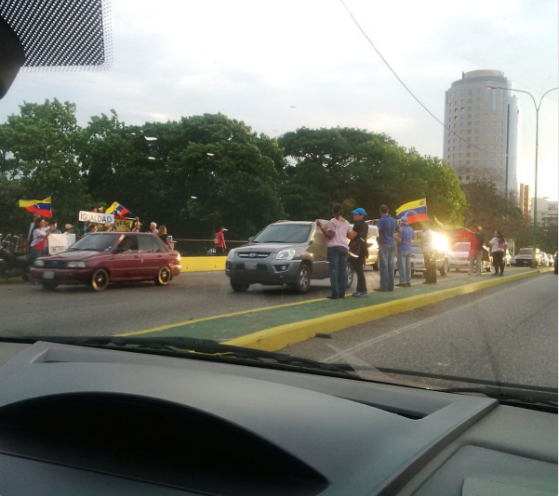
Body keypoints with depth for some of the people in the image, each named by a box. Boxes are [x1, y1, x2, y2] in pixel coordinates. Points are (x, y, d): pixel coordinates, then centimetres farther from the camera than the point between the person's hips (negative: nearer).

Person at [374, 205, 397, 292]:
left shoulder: (382, 220, -12)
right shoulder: (393, 220, 11)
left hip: (384, 244, -7)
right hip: (392, 243, 7)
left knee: (384, 265, -7)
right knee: (391, 265, 7)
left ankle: (384, 286, -9)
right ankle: (391, 286, 8)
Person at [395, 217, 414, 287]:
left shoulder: (401, 229, -15)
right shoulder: (410, 229, 9)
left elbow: (398, 239, -21)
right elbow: (413, 236, 27)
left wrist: (393, 236, -7)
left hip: (402, 250, -7)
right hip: (409, 250, 8)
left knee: (401, 266, -6)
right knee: (408, 266, 9)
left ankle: (403, 282, -9)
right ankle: (408, 282, 9)